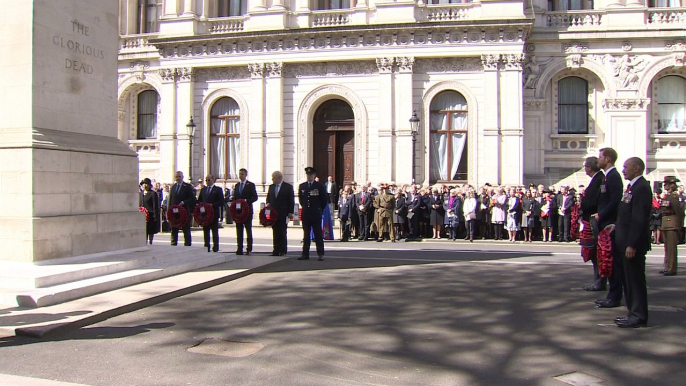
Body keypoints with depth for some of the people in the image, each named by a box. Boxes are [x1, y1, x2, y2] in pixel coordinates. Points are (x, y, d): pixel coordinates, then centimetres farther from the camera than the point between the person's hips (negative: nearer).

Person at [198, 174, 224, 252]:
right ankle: (206, 247, 13)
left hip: (214, 214, -5)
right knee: (205, 231, 7)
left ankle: (215, 248, 3)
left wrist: (212, 205, -17)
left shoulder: (218, 189, 1)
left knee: (215, 231, 0)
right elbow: (199, 200, 17)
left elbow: (221, 202, -6)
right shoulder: (203, 189, 15)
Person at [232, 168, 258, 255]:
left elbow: (255, 197, -4)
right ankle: (239, 249, 7)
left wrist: (247, 200, -19)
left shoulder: (251, 185, -1)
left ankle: (249, 249, 6)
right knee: (239, 231, 4)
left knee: (248, 230, 1)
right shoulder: (237, 185, 15)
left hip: (247, 211, -5)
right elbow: (235, 198, 17)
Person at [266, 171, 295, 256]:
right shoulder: (271, 187, 14)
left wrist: (290, 212, -8)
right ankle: (276, 251, 8)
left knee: (283, 233, -2)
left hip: (283, 214, -5)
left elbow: (291, 200, -3)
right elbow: (268, 198, 22)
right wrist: (268, 204, 0)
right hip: (273, 213, 5)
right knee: (275, 233, 5)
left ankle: (283, 251, 4)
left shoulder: (288, 187, -2)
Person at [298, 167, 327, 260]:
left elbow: (324, 200, 3)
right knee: (306, 235, 6)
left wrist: (319, 210, 6)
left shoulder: (320, 186, -1)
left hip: (316, 214, -3)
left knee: (318, 234, 0)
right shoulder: (302, 186, 9)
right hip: (305, 214, 3)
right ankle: (305, 254, 9)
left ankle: (320, 254, 2)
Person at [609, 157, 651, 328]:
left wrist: (631, 244, -23)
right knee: (630, 279, 15)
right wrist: (617, 225, 14)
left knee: (635, 278, -2)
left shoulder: (641, 187, -17)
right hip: (627, 241, 10)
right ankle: (633, 312, 23)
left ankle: (638, 316, 5)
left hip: (634, 243, -10)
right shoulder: (634, 186, 14)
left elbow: (639, 219, -22)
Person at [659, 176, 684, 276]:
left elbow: (680, 212, -13)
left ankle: (672, 269, -1)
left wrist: (679, 226, -13)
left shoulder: (674, 197, -12)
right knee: (667, 247, 13)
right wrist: (662, 224, 14)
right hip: (665, 224, 9)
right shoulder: (666, 196, 13)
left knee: (671, 247, -5)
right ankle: (667, 267, 20)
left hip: (672, 225, -9)